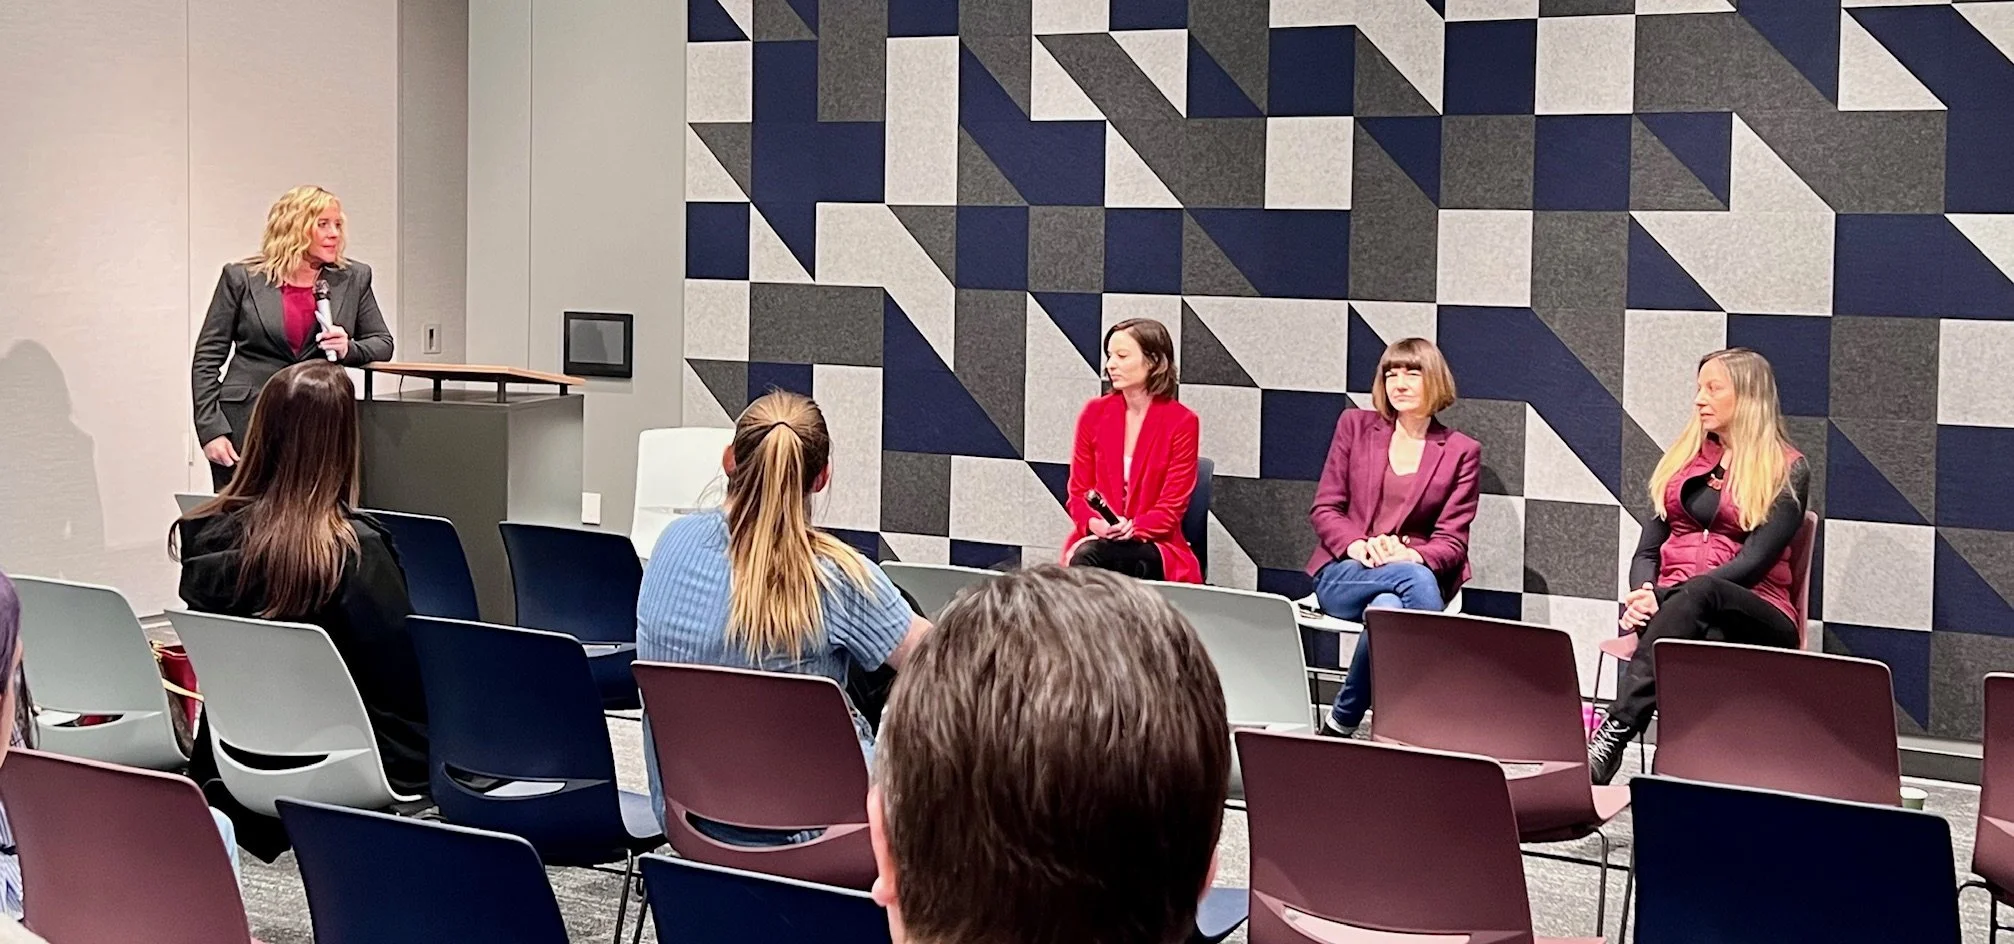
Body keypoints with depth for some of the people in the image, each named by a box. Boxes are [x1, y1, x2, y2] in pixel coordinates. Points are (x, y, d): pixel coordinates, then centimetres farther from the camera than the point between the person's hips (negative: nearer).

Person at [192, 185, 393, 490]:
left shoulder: (354, 279, 8)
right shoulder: (242, 279, 2)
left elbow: (383, 343, 16)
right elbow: (207, 358, 4)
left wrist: (349, 350, -7)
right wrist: (211, 430, -5)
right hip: (247, 425, -1)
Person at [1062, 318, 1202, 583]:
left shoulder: (1182, 422, -3)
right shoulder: (1094, 413, 7)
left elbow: (1172, 507, -5)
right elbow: (1078, 493, 7)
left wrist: (1132, 529, -24)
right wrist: (1094, 523, -16)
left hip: (1155, 547, -3)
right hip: (1096, 539, 3)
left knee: (1089, 556, -35)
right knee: (1084, 556, -34)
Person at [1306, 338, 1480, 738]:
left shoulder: (1461, 451, 9)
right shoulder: (1356, 425, 12)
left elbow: (1451, 542, 4)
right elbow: (1324, 509, 8)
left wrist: (1411, 555, -19)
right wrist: (1358, 546, -14)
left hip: (1416, 569, 0)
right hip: (1343, 573, 0)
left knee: (1387, 607, -40)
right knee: (1415, 581, -36)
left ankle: (1343, 720, -27)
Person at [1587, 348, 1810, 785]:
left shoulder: (1788, 470, 3)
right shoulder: (1683, 457, 20)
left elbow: (1753, 562, -9)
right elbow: (1648, 548, 16)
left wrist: (1664, 597, -19)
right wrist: (1643, 593, -9)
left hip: (1753, 616, -3)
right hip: (1672, 607, 3)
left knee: (1699, 593, -40)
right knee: (1702, 640, -37)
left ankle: (1609, 739, -53)